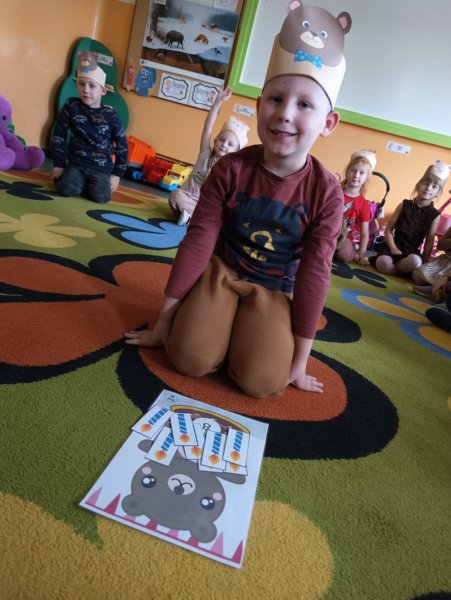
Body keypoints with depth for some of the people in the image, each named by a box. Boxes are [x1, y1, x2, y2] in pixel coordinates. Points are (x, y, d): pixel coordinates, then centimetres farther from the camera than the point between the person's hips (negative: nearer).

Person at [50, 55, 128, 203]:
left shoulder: (111, 116, -3)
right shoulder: (71, 106, -1)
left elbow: (122, 146, 4)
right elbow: (58, 136, 4)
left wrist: (117, 174, 1)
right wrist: (59, 164, 1)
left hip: (101, 168, 0)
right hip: (76, 163, 0)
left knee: (100, 196, -25)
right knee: (68, 189, -27)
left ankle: (90, 183, 11)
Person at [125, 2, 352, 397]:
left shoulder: (326, 193, -16)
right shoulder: (231, 170, -14)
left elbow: (314, 274, -11)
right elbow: (197, 241, -11)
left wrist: (299, 360, -7)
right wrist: (164, 320, -7)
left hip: (273, 291, 1)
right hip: (220, 272, 0)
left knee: (262, 381, -19)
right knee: (191, 358, -21)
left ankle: (245, 330, 13)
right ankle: (221, 323, 12)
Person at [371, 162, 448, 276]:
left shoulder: (434, 215, 3)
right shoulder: (404, 205, 3)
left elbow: (429, 242, 2)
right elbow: (388, 229, 2)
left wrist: (424, 265, -4)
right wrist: (393, 248, -13)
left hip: (412, 250, 0)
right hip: (395, 245, 0)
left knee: (415, 262, -37)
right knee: (383, 264, -33)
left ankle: (393, 265, -11)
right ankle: (402, 269, -5)